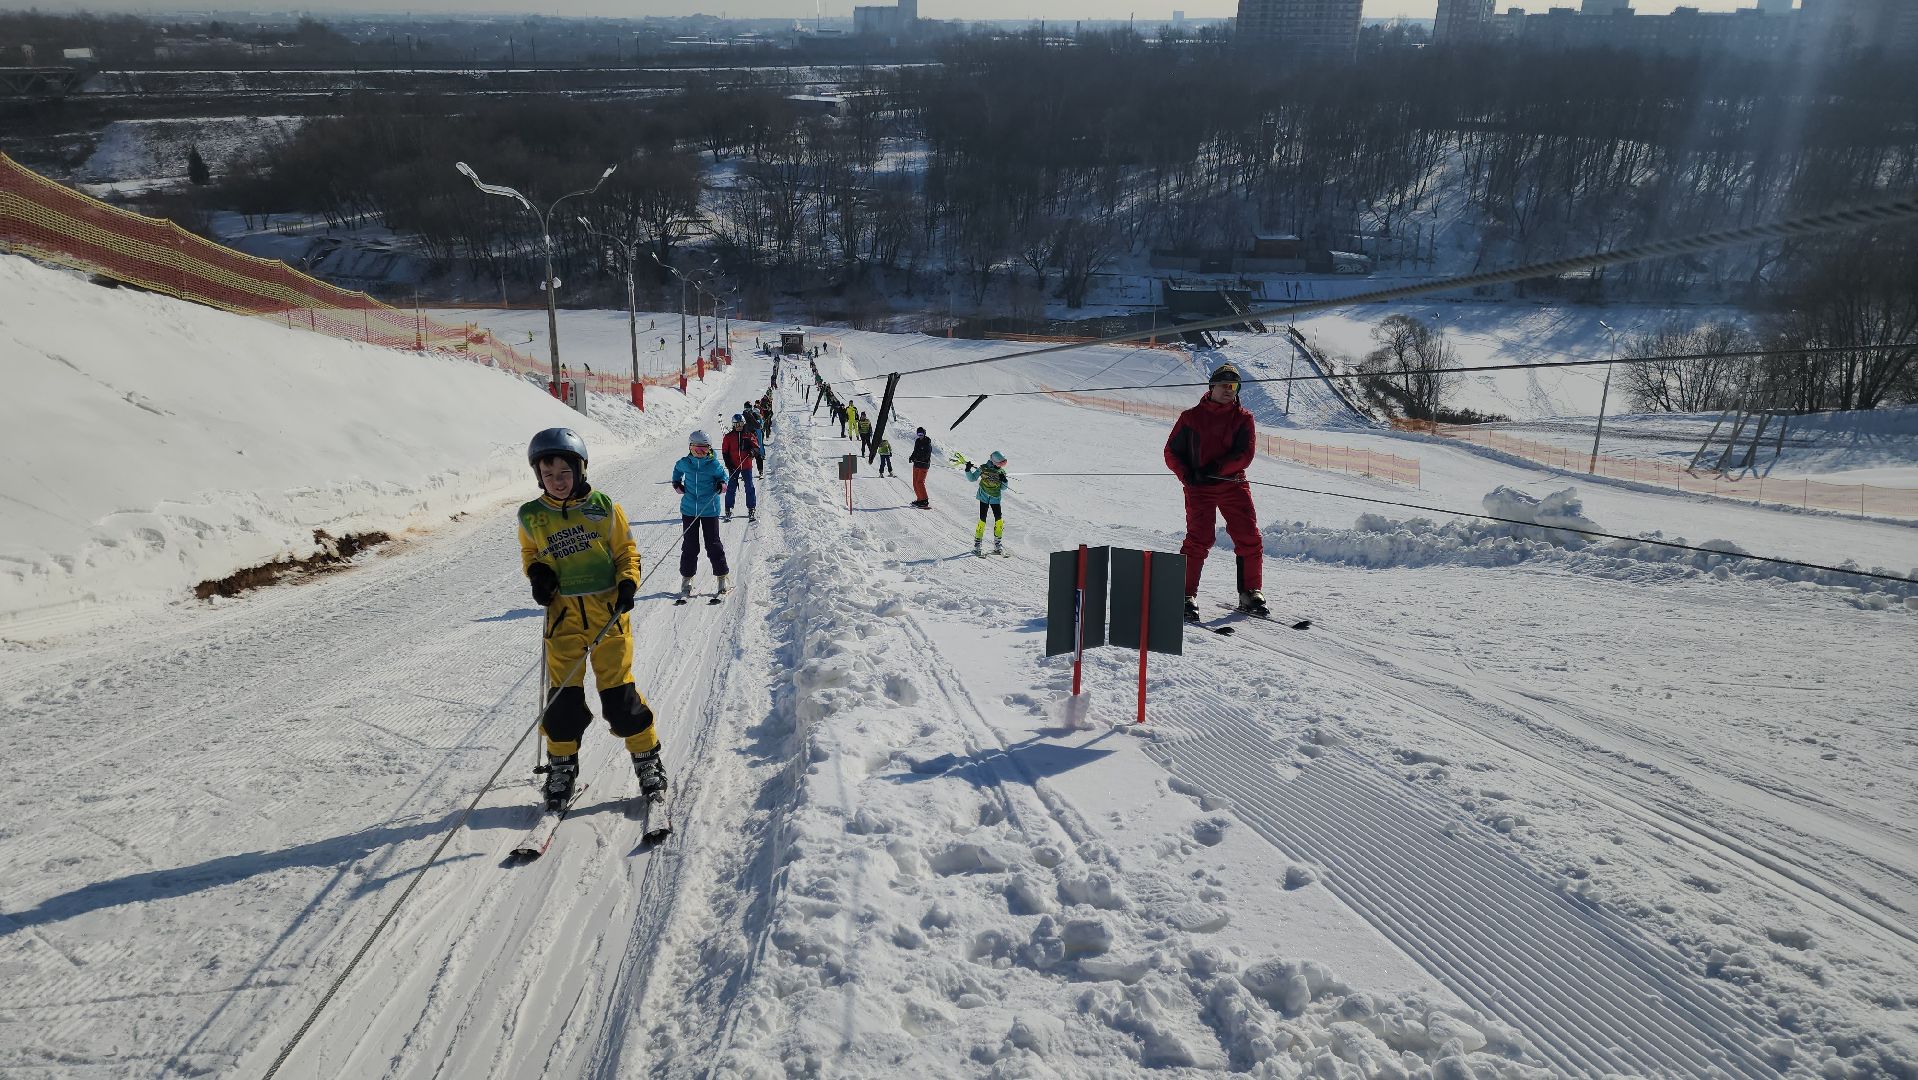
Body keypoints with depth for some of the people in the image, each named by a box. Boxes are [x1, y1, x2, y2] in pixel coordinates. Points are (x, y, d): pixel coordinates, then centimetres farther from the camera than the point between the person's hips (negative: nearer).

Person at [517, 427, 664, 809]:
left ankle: (647, 756, 16)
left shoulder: (602, 506, -3)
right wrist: (537, 574, -2)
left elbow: (626, 550, 5)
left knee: (618, 692, 0)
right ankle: (561, 764, 22)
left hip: (608, 610, -2)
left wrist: (628, 583, -12)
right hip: (563, 615, 2)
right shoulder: (532, 517, 2)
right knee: (564, 695, 3)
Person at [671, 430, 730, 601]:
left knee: (713, 545, 1)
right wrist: (676, 483, 9)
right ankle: (686, 579, 16)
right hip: (689, 510, 2)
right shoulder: (684, 463, 1)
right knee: (689, 546, 7)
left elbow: (722, 475, 10)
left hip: (710, 510, -2)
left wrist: (722, 484, -10)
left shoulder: (714, 465, -6)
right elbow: (677, 469, 23)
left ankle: (722, 578, 11)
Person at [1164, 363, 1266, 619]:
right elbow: (1172, 452, 7)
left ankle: (1250, 593, 14)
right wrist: (1187, 476, -11)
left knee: (1249, 538, -1)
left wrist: (1216, 468, -18)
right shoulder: (1191, 417, 5)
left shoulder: (1243, 418, 6)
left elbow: (1246, 454, -5)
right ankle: (1186, 595, -5)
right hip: (1199, 487, -2)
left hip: (1233, 485, 2)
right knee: (1199, 539, -13)